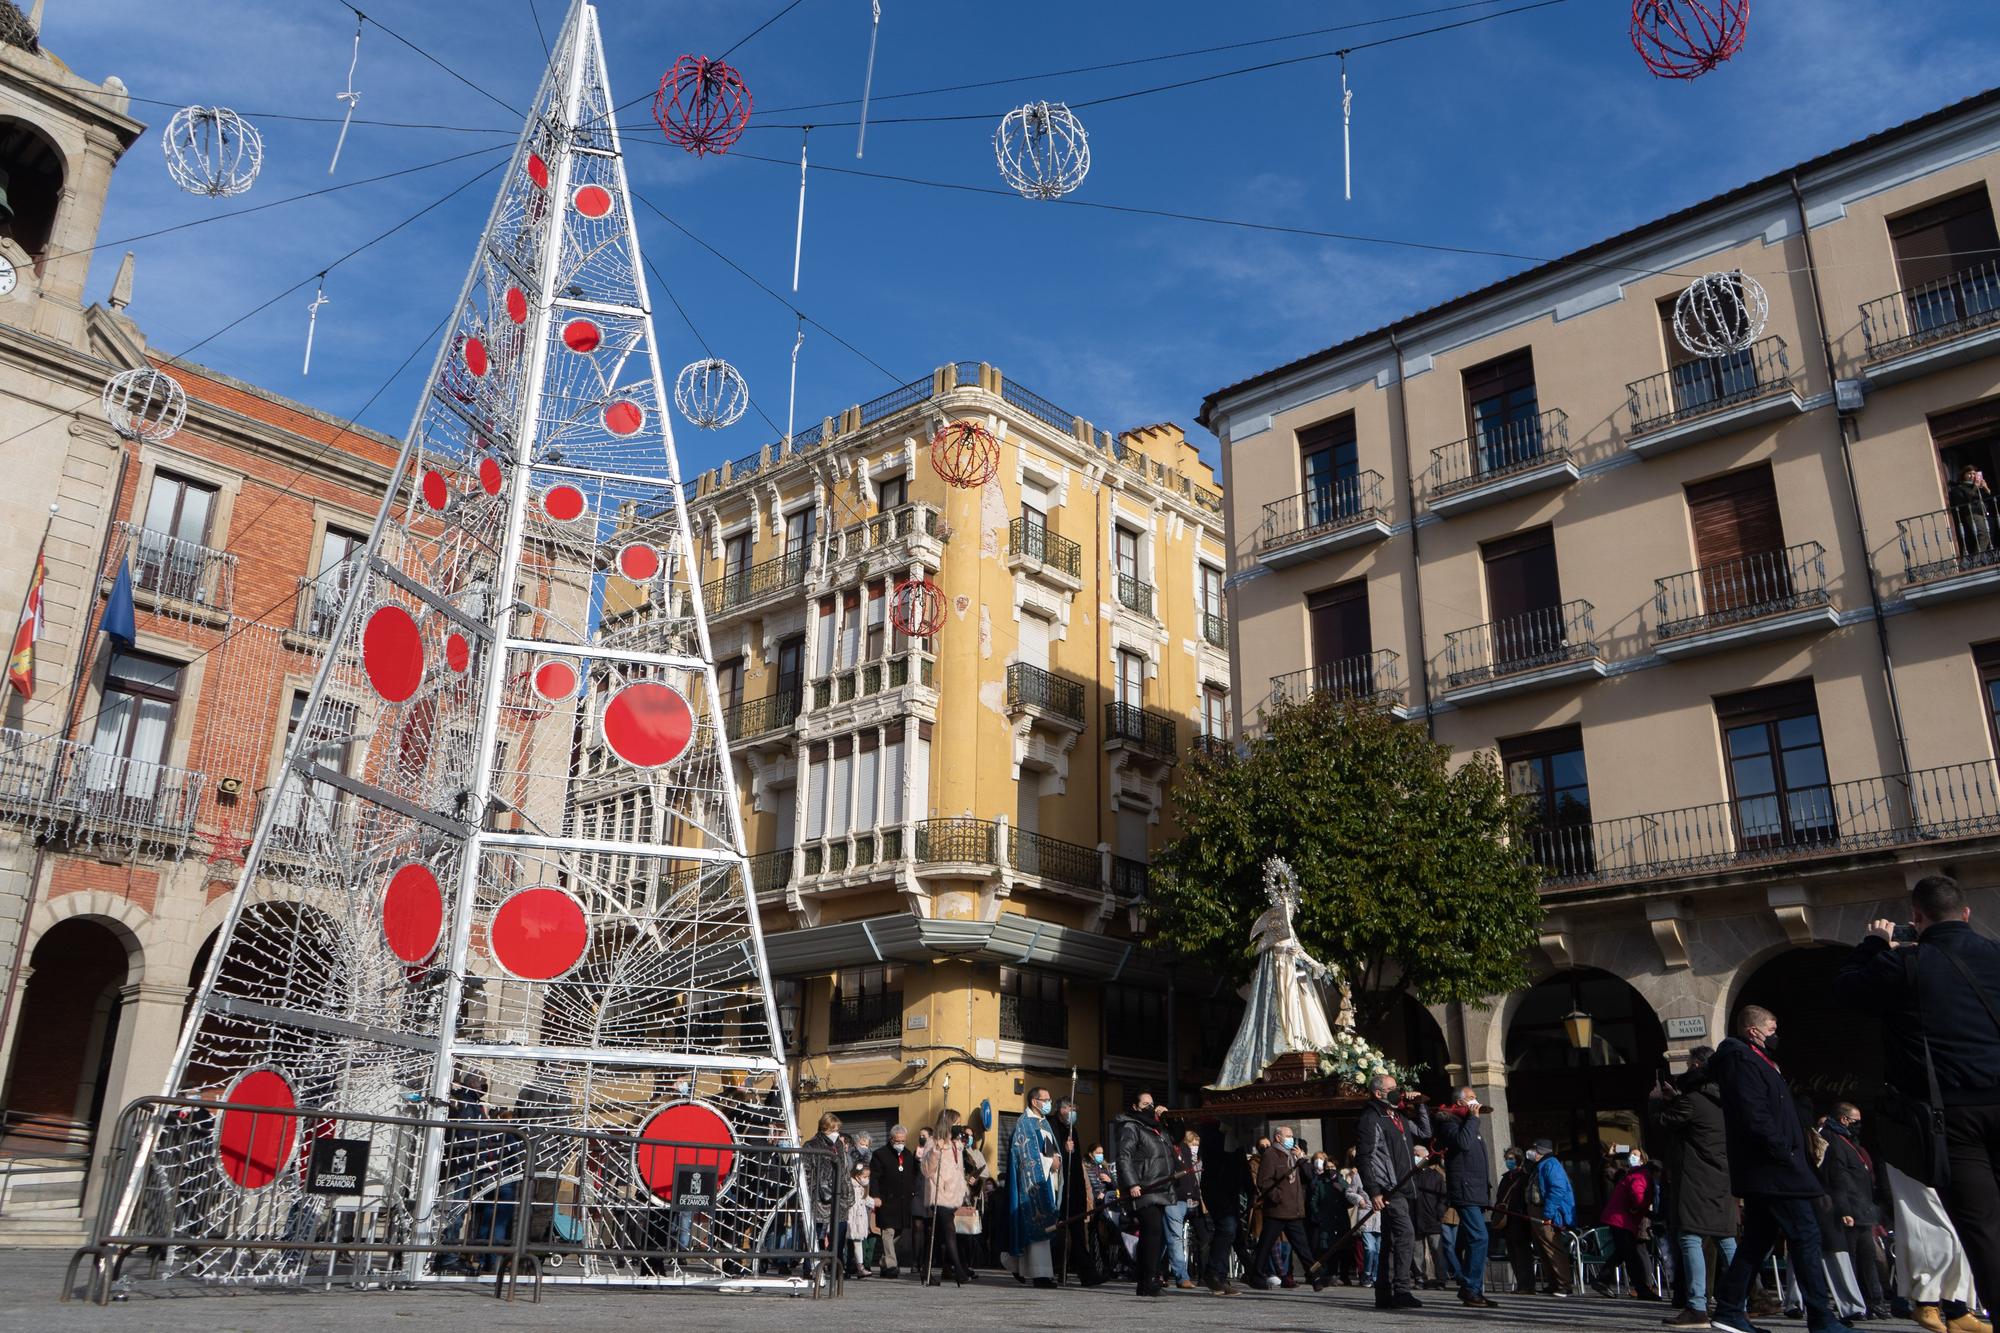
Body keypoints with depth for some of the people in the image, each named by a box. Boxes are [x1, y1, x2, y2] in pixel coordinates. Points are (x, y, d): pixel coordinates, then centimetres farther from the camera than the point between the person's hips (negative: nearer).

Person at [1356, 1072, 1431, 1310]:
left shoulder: (1399, 1117, 18)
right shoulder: (1370, 1119, -9)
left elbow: (1424, 1132, 28)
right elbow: (1363, 1158, -14)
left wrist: (1418, 1105, 15)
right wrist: (1374, 1191, -20)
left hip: (1403, 1189, 9)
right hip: (1388, 1190, -9)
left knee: (1392, 1241, 10)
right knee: (1406, 1234, -18)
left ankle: (1384, 1294, 15)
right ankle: (1401, 1291, -18)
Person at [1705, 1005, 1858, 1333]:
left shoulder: (1752, 1061, 22)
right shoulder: (1742, 1060, -12)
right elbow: (1755, 1117, -21)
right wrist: (1784, 1153, -19)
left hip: (1762, 1171, 11)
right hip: (1773, 1170, -11)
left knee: (1757, 1241, 10)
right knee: (1806, 1236, -7)